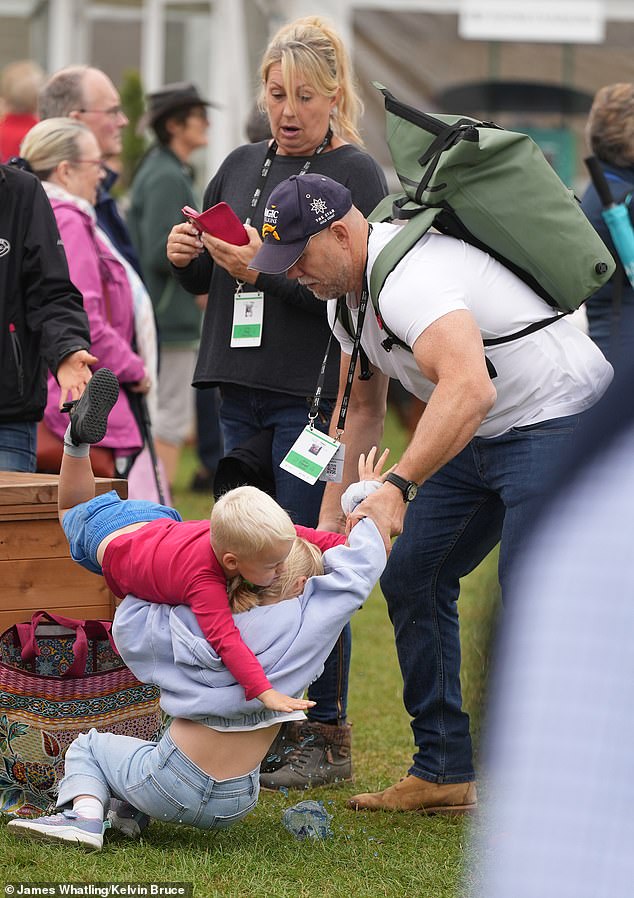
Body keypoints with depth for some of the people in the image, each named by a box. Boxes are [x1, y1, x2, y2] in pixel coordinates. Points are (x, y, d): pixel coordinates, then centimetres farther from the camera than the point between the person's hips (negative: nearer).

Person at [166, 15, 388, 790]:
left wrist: (267, 272, -22)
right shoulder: (242, 165, 14)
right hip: (241, 390, 6)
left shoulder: (357, 175, -4)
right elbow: (205, 281, 19)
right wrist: (185, 256, -2)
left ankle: (326, 736, 0)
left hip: (315, 393, -6)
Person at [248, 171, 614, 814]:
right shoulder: (346, 292, 4)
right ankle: (444, 772, 15)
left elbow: (470, 388, -45)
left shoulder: (409, 277, -29)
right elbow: (360, 409, 17)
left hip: (559, 422, -11)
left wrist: (397, 487, -49)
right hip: (478, 437, 11)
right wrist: (330, 519, 12)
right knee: (411, 576, 9)